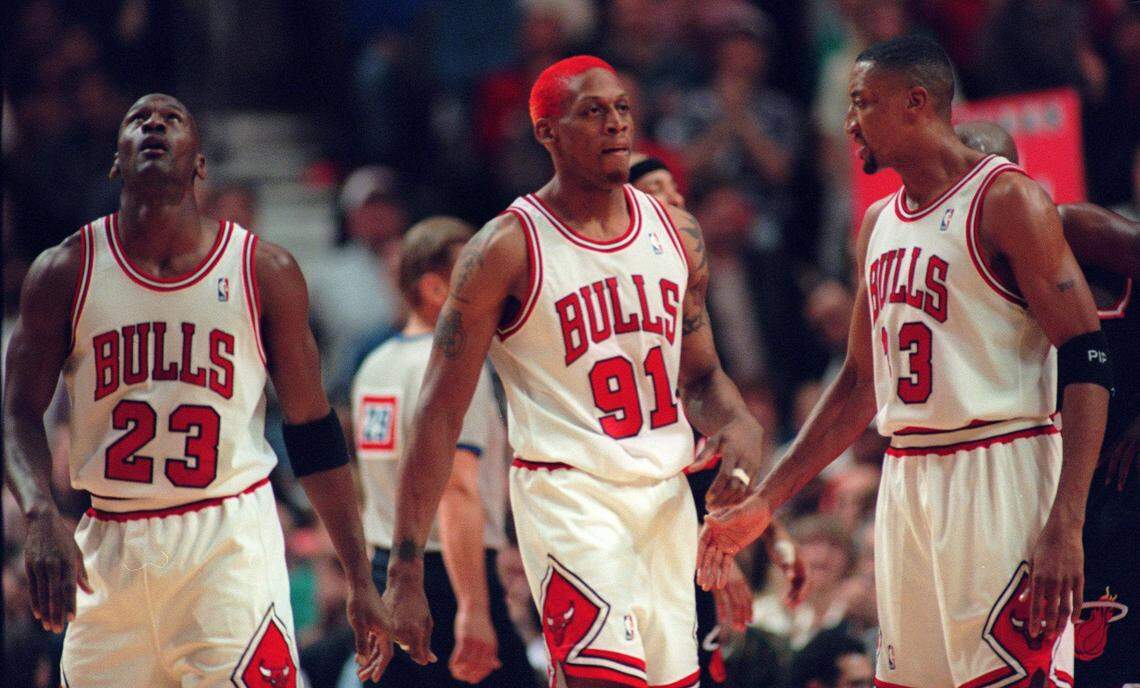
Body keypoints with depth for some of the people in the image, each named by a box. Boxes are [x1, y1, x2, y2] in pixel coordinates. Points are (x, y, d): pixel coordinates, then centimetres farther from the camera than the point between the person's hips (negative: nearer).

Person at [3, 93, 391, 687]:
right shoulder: (66, 272, 4)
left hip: (232, 542, -2)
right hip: (110, 548, 2)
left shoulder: (264, 272, 3)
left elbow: (312, 432, 7)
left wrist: (360, 581, 6)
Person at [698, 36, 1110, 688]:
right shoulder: (880, 224, 17)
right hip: (907, 481, 8)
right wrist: (764, 503, 21)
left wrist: (1066, 525, -22)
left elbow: (1088, 365, -14)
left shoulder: (1006, 199, -8)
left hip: (999, 479, -8)